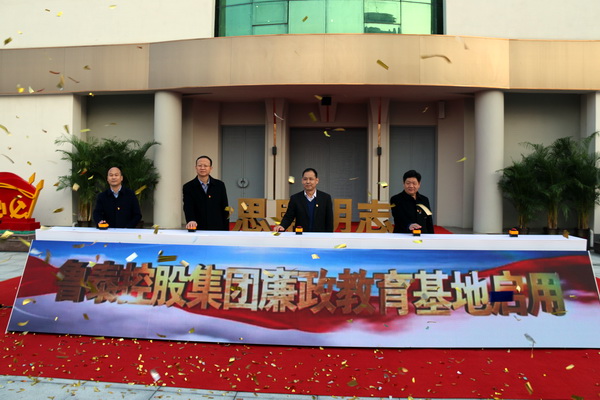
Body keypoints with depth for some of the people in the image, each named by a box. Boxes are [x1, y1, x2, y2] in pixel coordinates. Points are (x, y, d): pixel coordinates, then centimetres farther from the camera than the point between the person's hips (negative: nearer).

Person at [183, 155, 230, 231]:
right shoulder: (188, 187, 0)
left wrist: (226, 231, 1)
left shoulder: (219, 185, 5)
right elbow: (188, 207, -13)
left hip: (217, 230, 1)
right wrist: (191, 220, -35)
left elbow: (225, 209, 6)